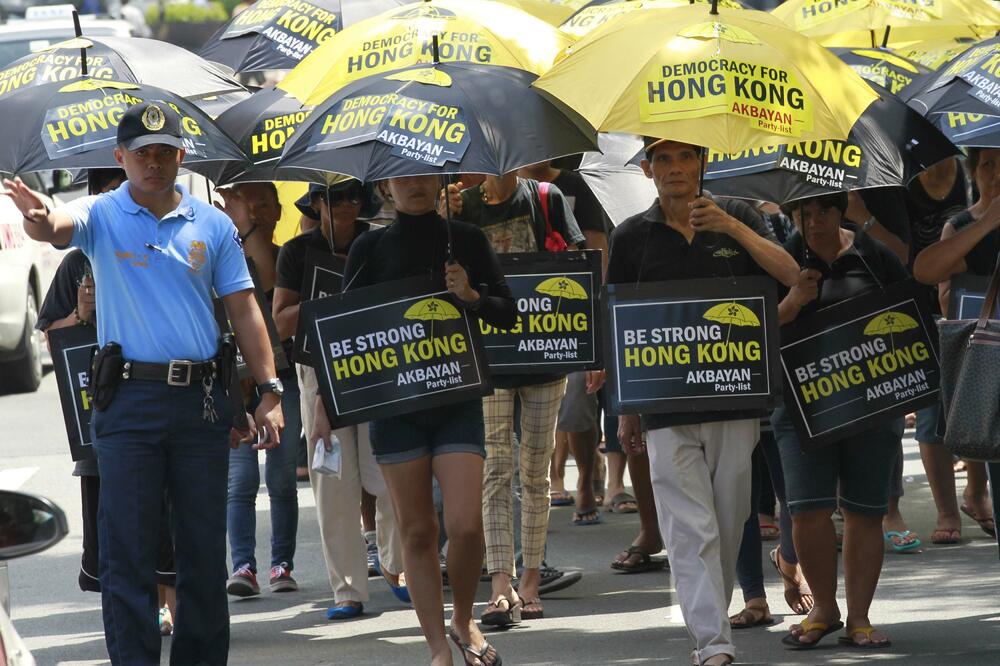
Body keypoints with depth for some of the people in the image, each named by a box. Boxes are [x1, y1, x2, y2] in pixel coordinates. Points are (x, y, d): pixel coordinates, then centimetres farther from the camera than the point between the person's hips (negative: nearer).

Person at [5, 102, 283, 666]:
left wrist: (271, 391, 1)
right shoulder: (102, 216, 0)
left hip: (201, 401, 2)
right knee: (128, 548, -3)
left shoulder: (213, 225, 7)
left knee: (204, 547, 8)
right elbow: (61, 226, -23)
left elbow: (244, 308, 8)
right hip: (130, 402, -2)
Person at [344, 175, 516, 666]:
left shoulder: (466, 240, 6)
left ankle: (463, 621, 14)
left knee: (465, 525, -12)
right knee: (417, 531, 2)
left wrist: (472, 297, -11)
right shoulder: (371, 247, 5)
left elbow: (508, 314, 8)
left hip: (458, 398, 0)